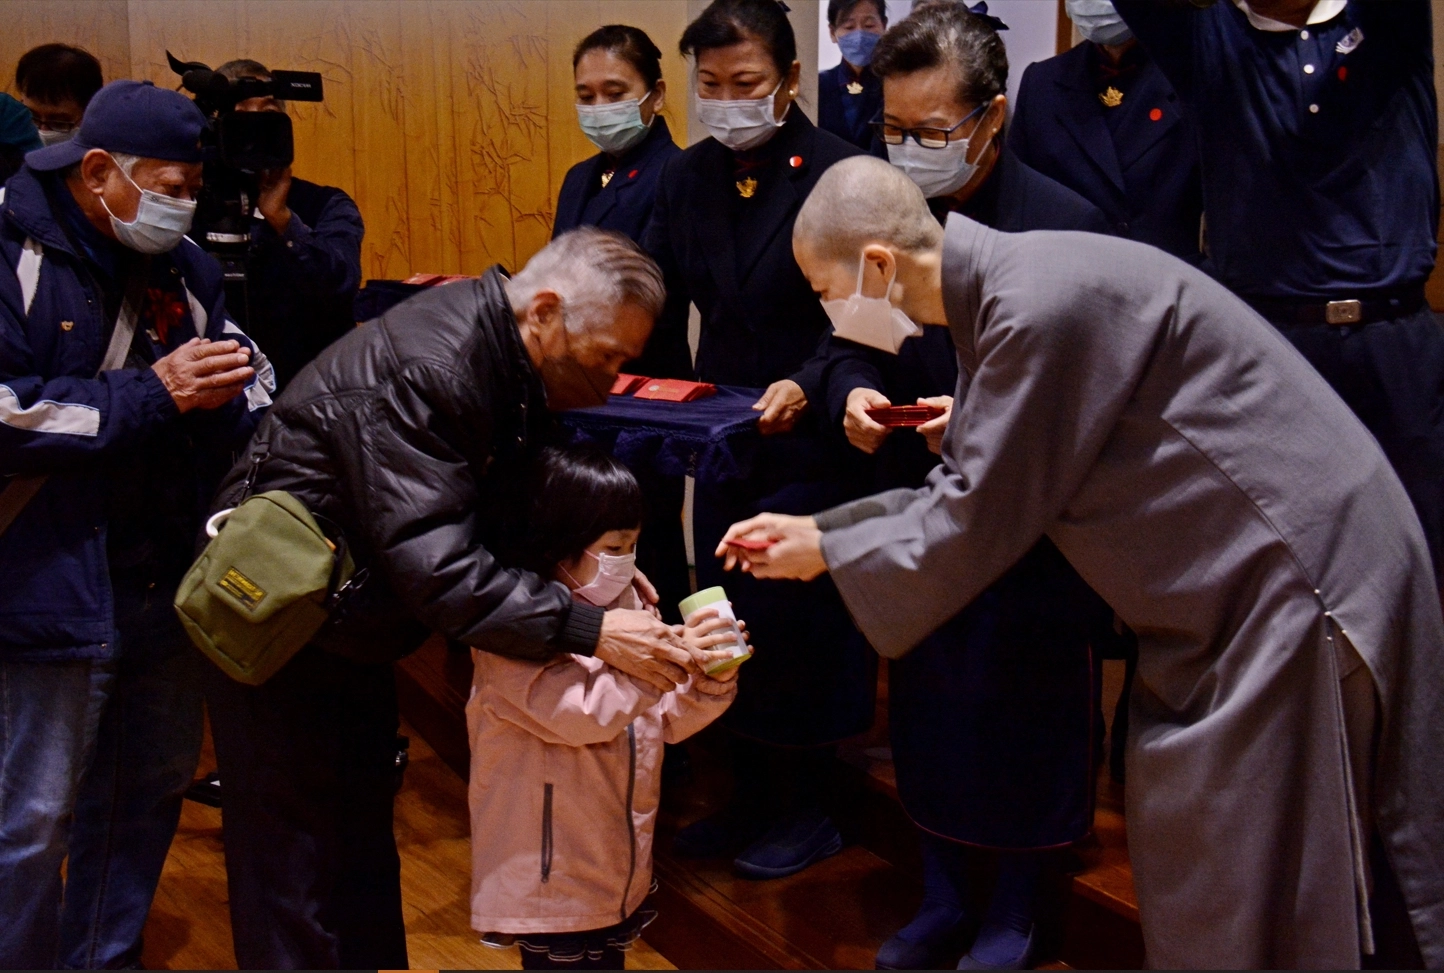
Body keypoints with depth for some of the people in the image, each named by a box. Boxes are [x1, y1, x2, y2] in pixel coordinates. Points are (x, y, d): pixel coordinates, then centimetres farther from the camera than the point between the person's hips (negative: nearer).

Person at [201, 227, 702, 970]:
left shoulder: (508, 358, -1)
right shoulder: (423, 370, -30)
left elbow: (503, 509, 8)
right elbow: (433, 565, -36)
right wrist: (589, 630, -39)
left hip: (350, 626, 9)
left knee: (364, 845, 19)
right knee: (298, 876, -1)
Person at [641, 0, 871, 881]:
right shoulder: (688, 178, 5)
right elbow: (660, 309, 3)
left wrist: (806, 386, -29)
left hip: (810, 437, -6)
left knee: (797, 620, 1)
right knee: (730, 616, 13)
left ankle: (808, 811, 21)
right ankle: (751, 798, 30)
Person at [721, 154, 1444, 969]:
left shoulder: (1042, 305, -25)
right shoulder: (1002, 289, 5)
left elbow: (981, 525, -18)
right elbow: (970, 491, 10)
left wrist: (829, 552, -4)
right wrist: (816, 527, 8)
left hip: (1299, 580, -9)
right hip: (1236, 577, 9)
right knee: (1182, 867, 18)